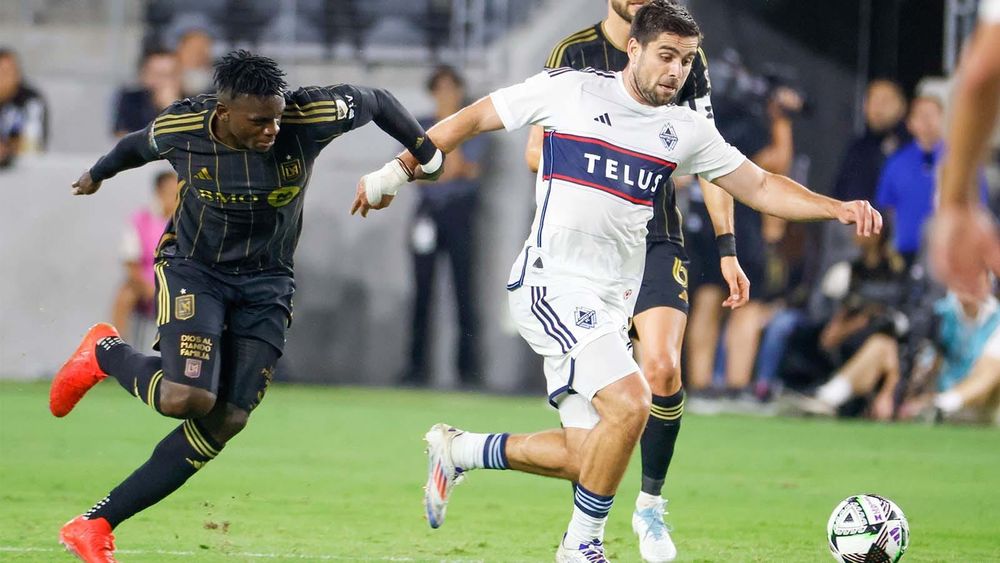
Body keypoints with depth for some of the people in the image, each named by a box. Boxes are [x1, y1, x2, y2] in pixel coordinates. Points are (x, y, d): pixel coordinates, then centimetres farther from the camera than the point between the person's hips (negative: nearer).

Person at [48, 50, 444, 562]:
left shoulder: (306, 118, -19)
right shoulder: (182, 128, -16)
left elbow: (375, 102, -1)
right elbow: (138, 145, 8)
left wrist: (428, 155, 11)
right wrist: (97, 174, 29)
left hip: (266, 285, 2)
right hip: (192, 269, -2)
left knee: (225, 421, -10)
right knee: (187, 398, -25)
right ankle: (105, 354, 9)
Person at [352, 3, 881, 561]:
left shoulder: (688, 129, 8)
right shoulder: (569, 90, -5)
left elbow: (760, 187, 14)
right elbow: (475, 118, 5)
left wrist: (838, 208, -1)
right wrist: (396, 172, 8)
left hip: (610, 304, 7)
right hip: (553, 283, -7)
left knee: (586, 456, 4)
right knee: (629, 403, -24)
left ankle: (458, 450, 27)